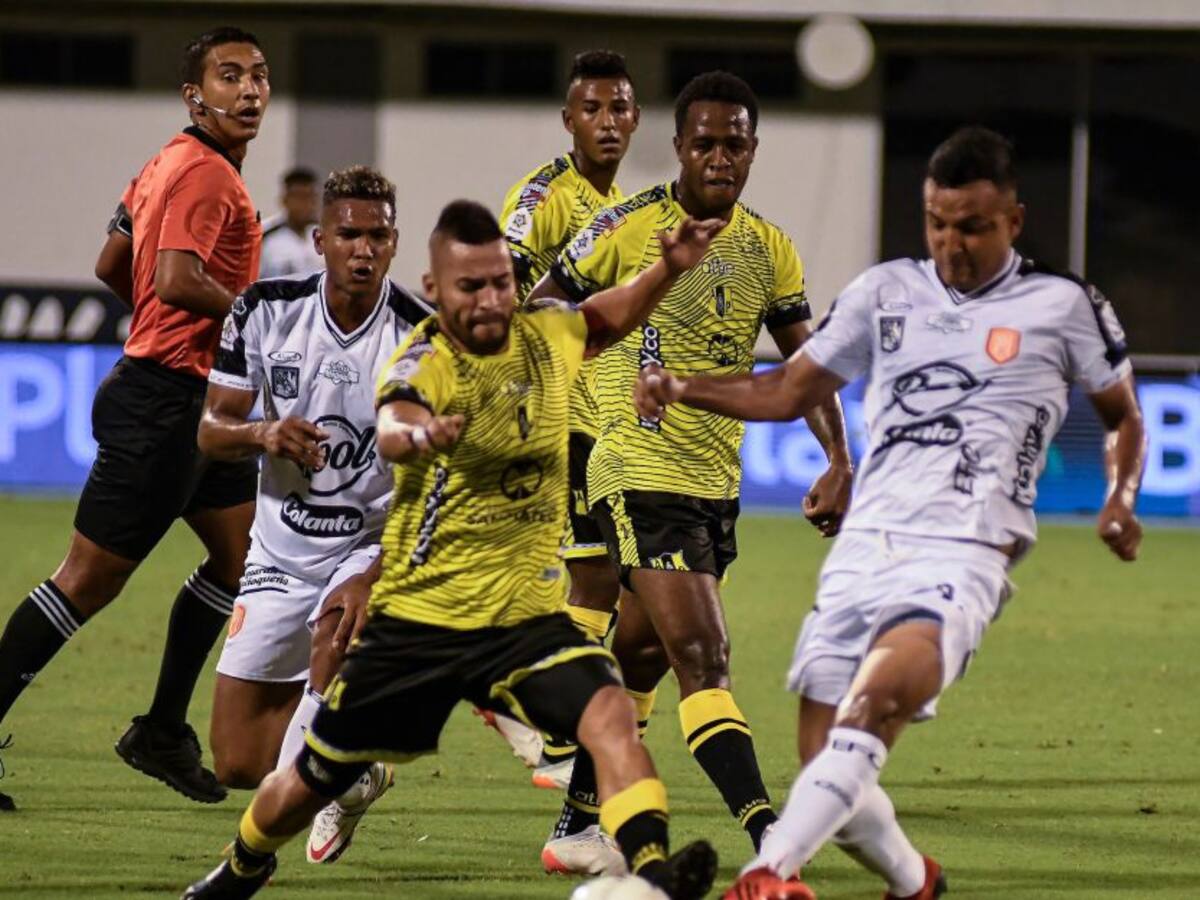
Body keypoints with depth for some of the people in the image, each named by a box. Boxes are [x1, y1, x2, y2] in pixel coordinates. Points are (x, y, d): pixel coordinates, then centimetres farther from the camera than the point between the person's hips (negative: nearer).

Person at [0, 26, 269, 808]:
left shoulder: (173, 163, 14)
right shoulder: (205, 173, -17)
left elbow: (113, 267, 20)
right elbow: (177, 281, -29)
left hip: (194, 405, 11)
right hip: (167, 400, -11)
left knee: (246, 551, 15)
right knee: (91, 578, -6)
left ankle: (163, 733, 19)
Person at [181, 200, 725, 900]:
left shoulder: (545, 336, -1)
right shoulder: (424, 365, -18)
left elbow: (610, 318, 24)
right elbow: (392, 429, -43)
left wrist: (668, 270, 7)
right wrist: (420, 434, -67)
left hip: (528, 616, 3)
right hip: (419, 616, -3)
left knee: (611, 714, -27)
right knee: (310, 785, 12)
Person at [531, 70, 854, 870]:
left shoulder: (769, 249, 7)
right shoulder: (629, 227, -8)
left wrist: (840, 464, -1)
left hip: (717, 481, 7)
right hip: (640, 471, -7)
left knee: (642, 656, 16)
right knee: (703, 654, -17)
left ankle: (578, 825, 30)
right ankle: (770, 840, -28)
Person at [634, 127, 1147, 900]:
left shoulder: (1064, 306, 5)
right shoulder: (886, 292, 14)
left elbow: (1125, 419, 17)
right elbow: (791, 391, 22)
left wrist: (1121, 497, -2)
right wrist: (682, 391, 7)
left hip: (962, 555, -4)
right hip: (864, 547, 5)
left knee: (878, 691, -33)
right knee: (832, 781, 0)